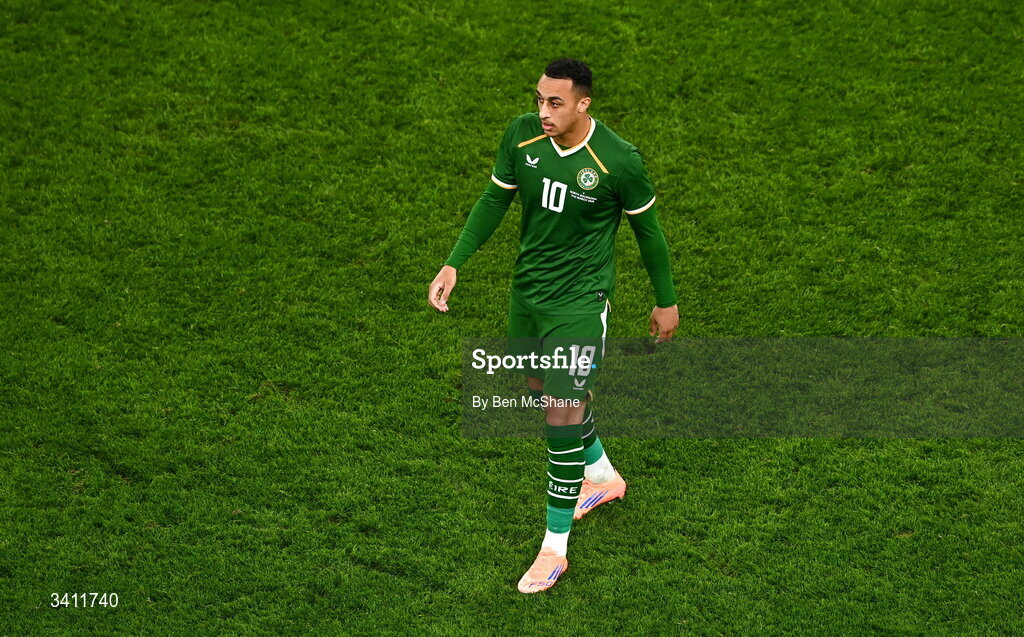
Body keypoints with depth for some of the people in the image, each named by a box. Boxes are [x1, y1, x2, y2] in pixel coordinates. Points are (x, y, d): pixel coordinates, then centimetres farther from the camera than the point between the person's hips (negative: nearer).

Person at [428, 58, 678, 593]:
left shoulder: (619, 161, -22)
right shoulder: (521, 135, -10)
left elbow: (647, 228, -6)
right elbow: (495, 199, 4)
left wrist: (666, 301, 4)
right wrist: (453, 263, -3)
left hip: (579, 301, -6)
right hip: (527, 289, 6)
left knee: (562, 417, -9)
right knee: (543, 390, 23)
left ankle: (555, 548, 5)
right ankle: (603, 477, 51)